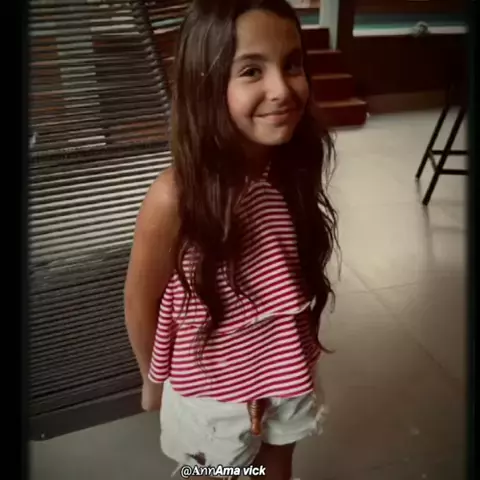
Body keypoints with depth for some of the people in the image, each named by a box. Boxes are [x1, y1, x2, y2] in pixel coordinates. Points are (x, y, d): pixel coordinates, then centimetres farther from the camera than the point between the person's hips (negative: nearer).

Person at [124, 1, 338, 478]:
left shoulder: (297, 170, -16)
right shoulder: (176, 198, -31)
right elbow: (141, 301, -15)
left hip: (287, 371, 4)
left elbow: (297, 273, 0)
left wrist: (296, 351, 9)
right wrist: (154, 379, 0)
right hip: (211, 385, -3)